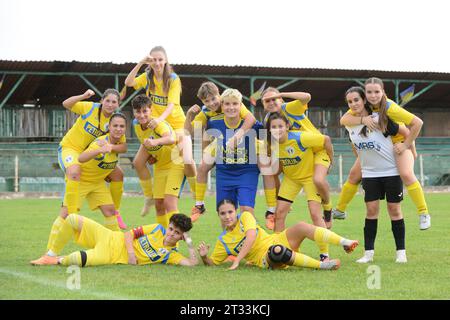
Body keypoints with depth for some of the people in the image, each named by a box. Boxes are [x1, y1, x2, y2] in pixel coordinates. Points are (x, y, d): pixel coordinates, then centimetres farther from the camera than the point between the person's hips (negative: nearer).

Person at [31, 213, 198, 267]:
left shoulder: (171, 255, -5)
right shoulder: (158, 229, 3)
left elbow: (192, 263, -20)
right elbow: (129, 234, 4)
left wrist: (189, 243, -18)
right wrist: (130, 252, -15)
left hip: (112, 257, -4)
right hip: (110, 239, 4)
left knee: (78, 260, -35)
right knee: (72, 219, -13)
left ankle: (58, 261, 2)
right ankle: (52, 254, 7)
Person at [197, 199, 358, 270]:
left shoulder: (245, 216, 2)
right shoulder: (222, 241, 7)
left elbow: (251, 237, -13)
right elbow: (212, 263, 10)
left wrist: (237, 260, -21)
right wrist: (204, 256, -15)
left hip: (277, 240, 2)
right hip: (265, 259, -2)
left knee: (301, 226, -27)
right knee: (277, 251, -40)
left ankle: (344, 242, -34)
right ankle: (322, 264, -41)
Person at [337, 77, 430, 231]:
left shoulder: (390, 107, -32)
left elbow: (417, 123, -30)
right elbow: (343, 120, -27)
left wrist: (406, 144, -25)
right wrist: (362, 119, -42)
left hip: (399, 142, -5)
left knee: (406, 175, -29)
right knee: (354, 174, 5)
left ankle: (423, 214, -18)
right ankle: (340, 210, 23)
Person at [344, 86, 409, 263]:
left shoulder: (379, 120, -17)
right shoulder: (349, 124, -2)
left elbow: (405, 132, -9)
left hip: (391, 170, -4)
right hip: (369, 173, 4)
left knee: (394, 209, 1)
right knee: (371, 210, -2)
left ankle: (401, 251, 9)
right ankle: (368, 252, 2)